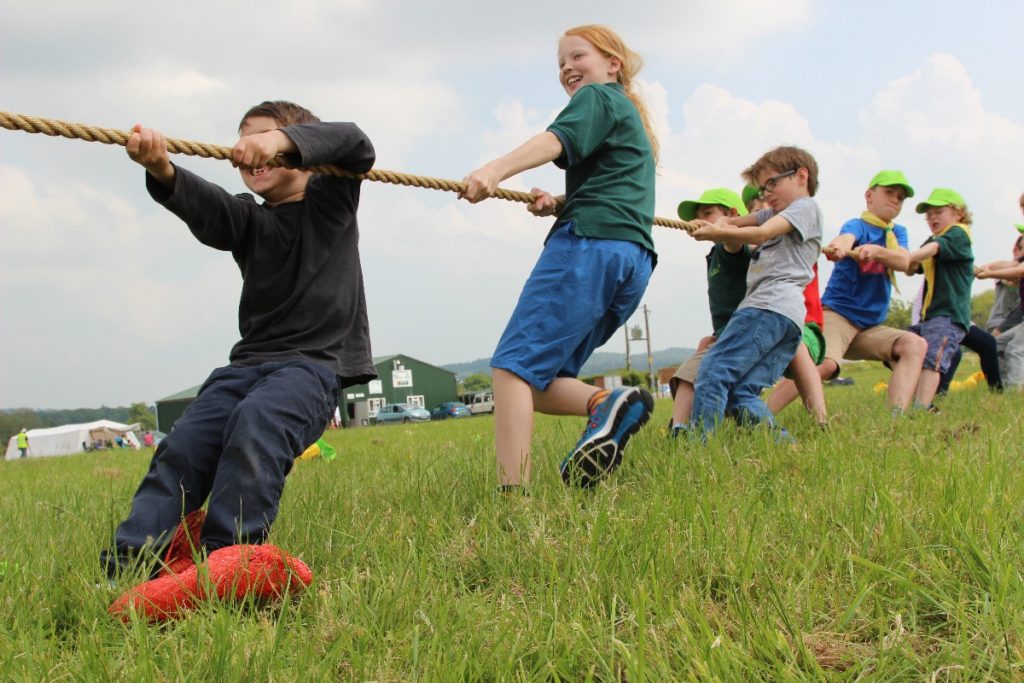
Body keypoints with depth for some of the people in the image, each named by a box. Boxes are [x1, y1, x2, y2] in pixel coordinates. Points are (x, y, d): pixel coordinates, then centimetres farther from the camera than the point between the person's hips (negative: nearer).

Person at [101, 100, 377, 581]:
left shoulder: (330, 199, 9)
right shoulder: (247, 220, 15)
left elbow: (355, 145, -11)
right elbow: (203, 206, -8)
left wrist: (282, 140, -30)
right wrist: (163, 172, -32)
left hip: (318, 361, -5)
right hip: (250, 359, 5)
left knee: (256, 420, -34)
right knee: (183, 446, -17)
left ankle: (225, 557, -40)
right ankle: (124, 567, -25)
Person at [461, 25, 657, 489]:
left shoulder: (597, 98, 7)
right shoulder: (632, 119, 35)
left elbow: (556, 140, -14)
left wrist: (496, 170, -31)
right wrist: (558, 205, 18)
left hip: (590, 243, -9)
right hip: (633, 260, 9)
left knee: (513, 365, -15)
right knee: (538, 379, 8)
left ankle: (513, 491, -28)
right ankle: (606, 404, -19)